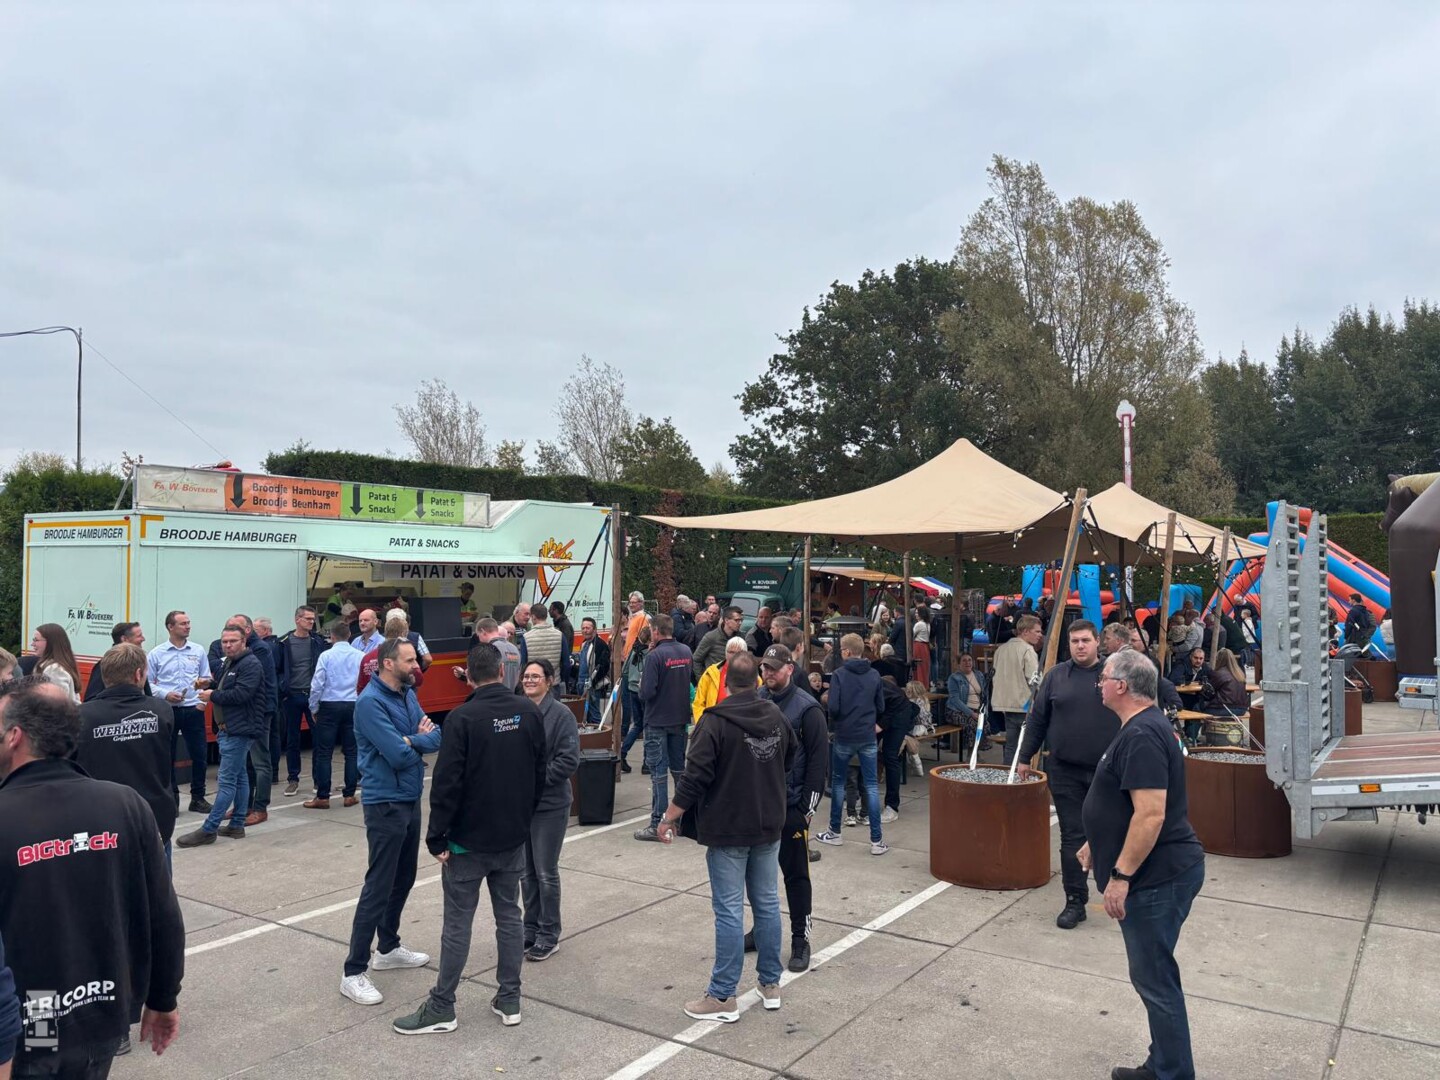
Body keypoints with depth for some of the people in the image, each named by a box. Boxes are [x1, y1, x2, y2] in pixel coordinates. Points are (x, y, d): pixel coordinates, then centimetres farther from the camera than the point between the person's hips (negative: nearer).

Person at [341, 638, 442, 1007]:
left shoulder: (408, 695, 7)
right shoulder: (371, 702, -19)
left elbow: (436, 739, 2)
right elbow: (399, 755, -25)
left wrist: (410, 740, -17)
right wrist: (419, 742, -6)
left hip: (410, 799, 9)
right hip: (385, 804, -9)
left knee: (403, 879, 18)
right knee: (378, 886, -5)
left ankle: (389, 948, 34)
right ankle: (354, 973, 3)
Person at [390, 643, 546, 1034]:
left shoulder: (463, 718, -18)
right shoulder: (529, 711, -2)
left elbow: (447, 783, -18)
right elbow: (539, 772, 6)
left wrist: (437, 837, -9)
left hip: (469, 839, -4)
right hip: (514, 836, 5)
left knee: (458, 922, 5)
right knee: (509, 914, 14)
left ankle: (441, 1007, 15)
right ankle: (509, 1000, 21)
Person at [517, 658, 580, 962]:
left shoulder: (561, 714, -11)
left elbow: (569, 761, -15)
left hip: (550, 805, -5)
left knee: (546, 872, 4)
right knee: (526, 871, 14)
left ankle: (549, 935, 19)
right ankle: (531, 928, 30)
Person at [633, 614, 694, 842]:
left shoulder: (655, 656, -19)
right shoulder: (686, 652, 3)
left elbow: (647, 692, -23)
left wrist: (641, 687, 0)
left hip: (657, 721, -6)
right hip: (680, 719, 6)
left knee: (658, 771, -1)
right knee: (679, 768, 17)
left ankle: (657, 824, 2)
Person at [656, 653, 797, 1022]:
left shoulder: (716, 721, -17)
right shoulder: (777, 716, 2)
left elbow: (695, 777, -19)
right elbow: (790, 764, 16)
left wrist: (669, 817, -9)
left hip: (728, 829, -6)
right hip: (769, 826, 6)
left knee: (729, 911, -1)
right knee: (767, 903, 14)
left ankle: (723, 997, 5)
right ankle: (770, 984, 24)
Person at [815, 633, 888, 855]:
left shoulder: (839, 674, -12)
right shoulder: (874, 675, -1)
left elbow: (833, 708, -17)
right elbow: (881, 707, 5)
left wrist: (836, 718, 5)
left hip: (843, 737, -2)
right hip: (868, 736, 2)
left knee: (838, 783, 14)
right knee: (871, 785, 5)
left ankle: (834, 833, 25)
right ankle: (877, 840, 2)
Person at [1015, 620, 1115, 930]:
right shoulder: (1056, 675, 3)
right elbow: (1037, 719, 7)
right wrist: (1025, 757, 8)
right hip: (1065, 772, 1)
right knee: (1072, 837, 4)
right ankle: (1075, 901, 13)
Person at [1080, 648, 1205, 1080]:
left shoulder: (1142, 736, -22)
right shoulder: (1141, 727, 12)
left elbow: (1150, 814, -28)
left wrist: (1120, 875, -24)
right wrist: (1097, 843, 27)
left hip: (1158, 876, -11)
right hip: (1161, 871, 11)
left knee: (1155, 979, 0)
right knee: (1155, 975, 19)